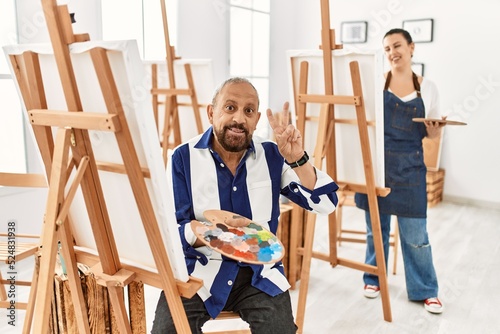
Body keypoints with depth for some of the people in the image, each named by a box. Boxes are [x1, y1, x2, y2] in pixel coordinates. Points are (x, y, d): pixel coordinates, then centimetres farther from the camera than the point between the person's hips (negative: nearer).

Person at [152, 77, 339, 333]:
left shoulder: (272, 156, 1)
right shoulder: (184, 157, -6)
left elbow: (325, 204, -3)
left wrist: (296, 159, -18)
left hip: (259, 272, 2)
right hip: (198, 269, -1)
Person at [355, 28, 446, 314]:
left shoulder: (428, 87, 5)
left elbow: (431, 134, 11)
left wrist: (436, 128, -11)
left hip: (410, 168, 0)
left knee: (415, 234, 5)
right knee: (376, 227, 12)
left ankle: (426, 290, 23)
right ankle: (374, 278, 32)